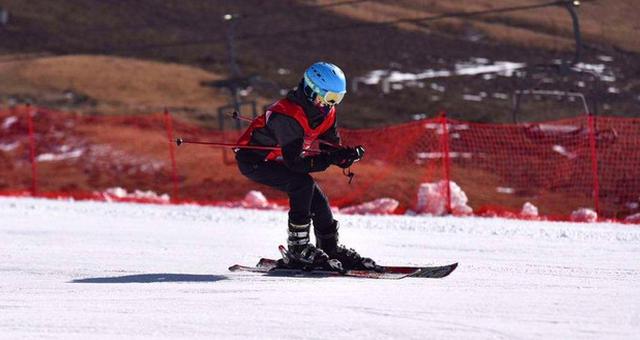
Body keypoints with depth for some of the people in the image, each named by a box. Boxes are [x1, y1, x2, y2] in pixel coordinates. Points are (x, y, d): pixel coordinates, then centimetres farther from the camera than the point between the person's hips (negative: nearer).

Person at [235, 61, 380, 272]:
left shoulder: (326, 112, -7)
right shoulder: (287, 115, -34)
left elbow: (332, 148, -2)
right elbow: (296, 162, -34)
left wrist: (349, 154, -24)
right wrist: (331, 158, -39)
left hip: (277, 160, 9)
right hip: (253, 160, -9)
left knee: (317, 200, 2)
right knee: (303, 185, -26)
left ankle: (331, 249, 18)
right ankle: (297, 250, -20)